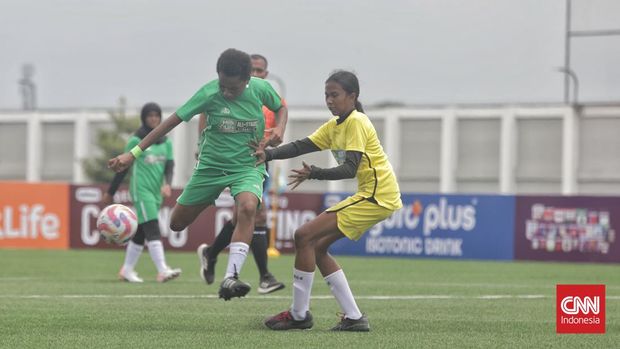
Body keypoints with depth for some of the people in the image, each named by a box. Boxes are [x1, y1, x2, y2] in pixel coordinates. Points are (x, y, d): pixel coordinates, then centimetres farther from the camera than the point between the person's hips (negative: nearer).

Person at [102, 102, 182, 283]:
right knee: (153, 230, -17)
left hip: (156, 192, 6)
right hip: (141, 189, -6)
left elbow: (169, 166, 4)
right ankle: (163, 271, -26)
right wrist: (110, 193, 5)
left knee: (140, 233, 11)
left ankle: (127, 270, 21)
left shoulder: (166, 142, 12)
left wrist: (167, 183, -18)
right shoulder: (136, 140, -2)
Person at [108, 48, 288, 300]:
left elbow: (281, 108, 11)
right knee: (177, 224, 4)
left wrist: (279, 128, -13)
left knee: (247, 207, -33)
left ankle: (230, 277, -38)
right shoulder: (209, 93, -18)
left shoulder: (260, 89, -12)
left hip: (247, 166, -1)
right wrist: (134, 153, -18)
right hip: (211, 166, 1)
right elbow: (173, 120, -16)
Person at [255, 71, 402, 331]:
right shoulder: (334, 126, 15)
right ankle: (353, 317, 8)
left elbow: (350, 169, -22)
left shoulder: (356, 122, -13)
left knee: (304, 236, -12)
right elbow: (301, 146, 6)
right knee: (317, 247, 10)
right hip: (370, 195, 10)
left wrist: (313, 173, -32)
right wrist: (269, 154, -10)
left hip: (377, 196, -10)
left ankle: (299, 314, -5)